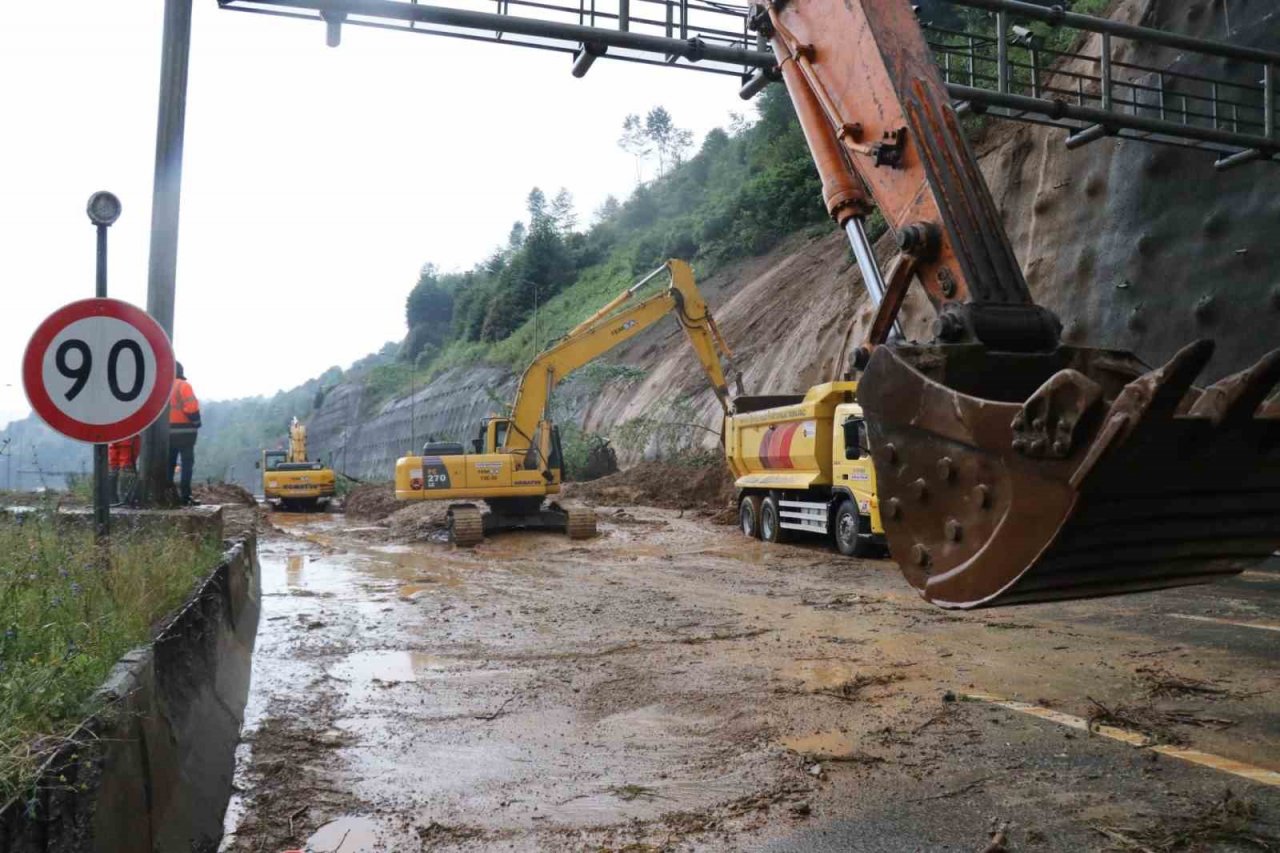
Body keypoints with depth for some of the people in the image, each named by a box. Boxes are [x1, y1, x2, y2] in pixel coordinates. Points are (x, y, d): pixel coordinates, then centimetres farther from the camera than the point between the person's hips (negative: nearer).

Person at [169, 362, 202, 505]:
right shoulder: (183, 386, -8)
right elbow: (191, 407, -17)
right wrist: (196, 421, -4)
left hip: (167, 432, 6)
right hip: (184, 431, -6)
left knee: (169, 463, 13)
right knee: (187, 463, -4)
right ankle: (185, 495, -9)